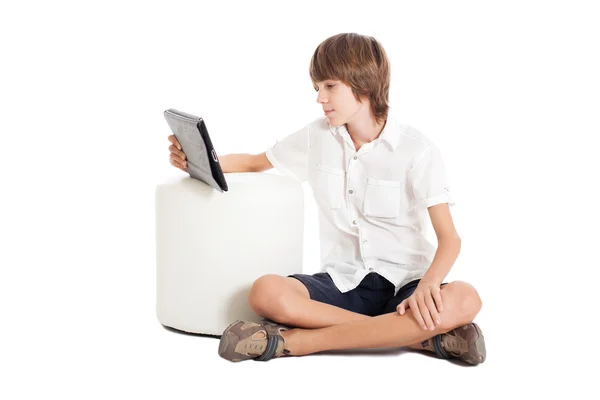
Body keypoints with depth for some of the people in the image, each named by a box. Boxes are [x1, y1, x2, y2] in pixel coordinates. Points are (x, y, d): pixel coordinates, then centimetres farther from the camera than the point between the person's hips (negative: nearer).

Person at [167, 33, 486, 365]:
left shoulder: (417, 150, -7)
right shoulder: (317, 136, 6)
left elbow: (449, 238, -12)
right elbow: (256, 163, 21)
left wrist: (428, 283, -33)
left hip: (402, 285, -2)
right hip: (341, 283, 2)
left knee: (465, 300, -37)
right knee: (266, 293, -28)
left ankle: (299, 341, -30)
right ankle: (425, 337, -28)